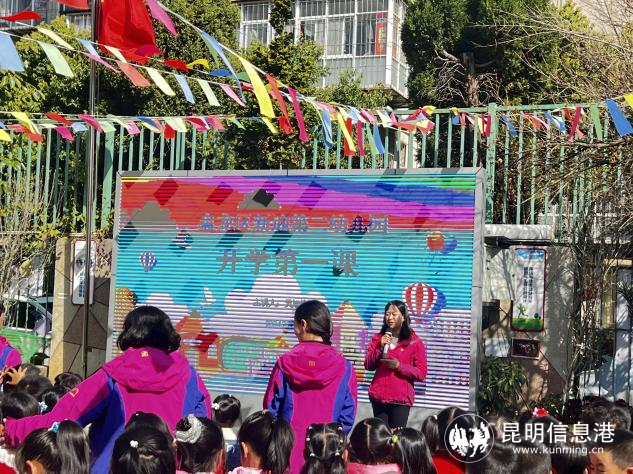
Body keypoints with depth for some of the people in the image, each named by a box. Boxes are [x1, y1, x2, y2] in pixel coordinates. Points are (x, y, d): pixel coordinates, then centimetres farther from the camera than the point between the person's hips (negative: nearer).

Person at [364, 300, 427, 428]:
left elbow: (421, 374, -5)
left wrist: (399, 366, -17)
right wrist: (380, 347, -9)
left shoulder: (415, 342, -1)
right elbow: (368, 365, 6)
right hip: (378, 397, 3)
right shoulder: (378, 338, 10)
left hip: (401, 399, -3)